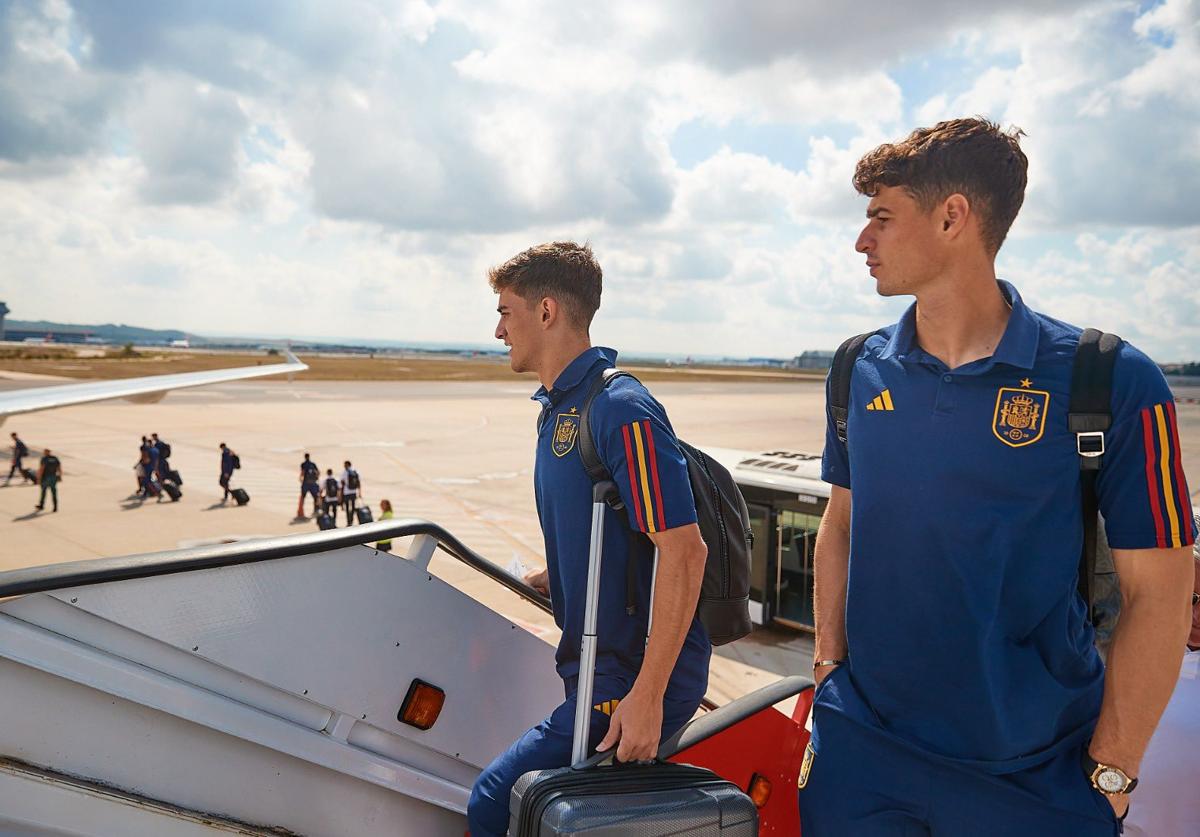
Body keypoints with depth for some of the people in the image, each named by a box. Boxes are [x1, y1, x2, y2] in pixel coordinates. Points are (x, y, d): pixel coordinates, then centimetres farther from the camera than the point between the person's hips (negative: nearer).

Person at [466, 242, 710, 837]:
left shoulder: (621, 409, -18)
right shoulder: (558, 408, 12)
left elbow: (684, 550, -24)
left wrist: (647, 696, -25)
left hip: (637, 679, -9)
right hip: (599, 671, 9)